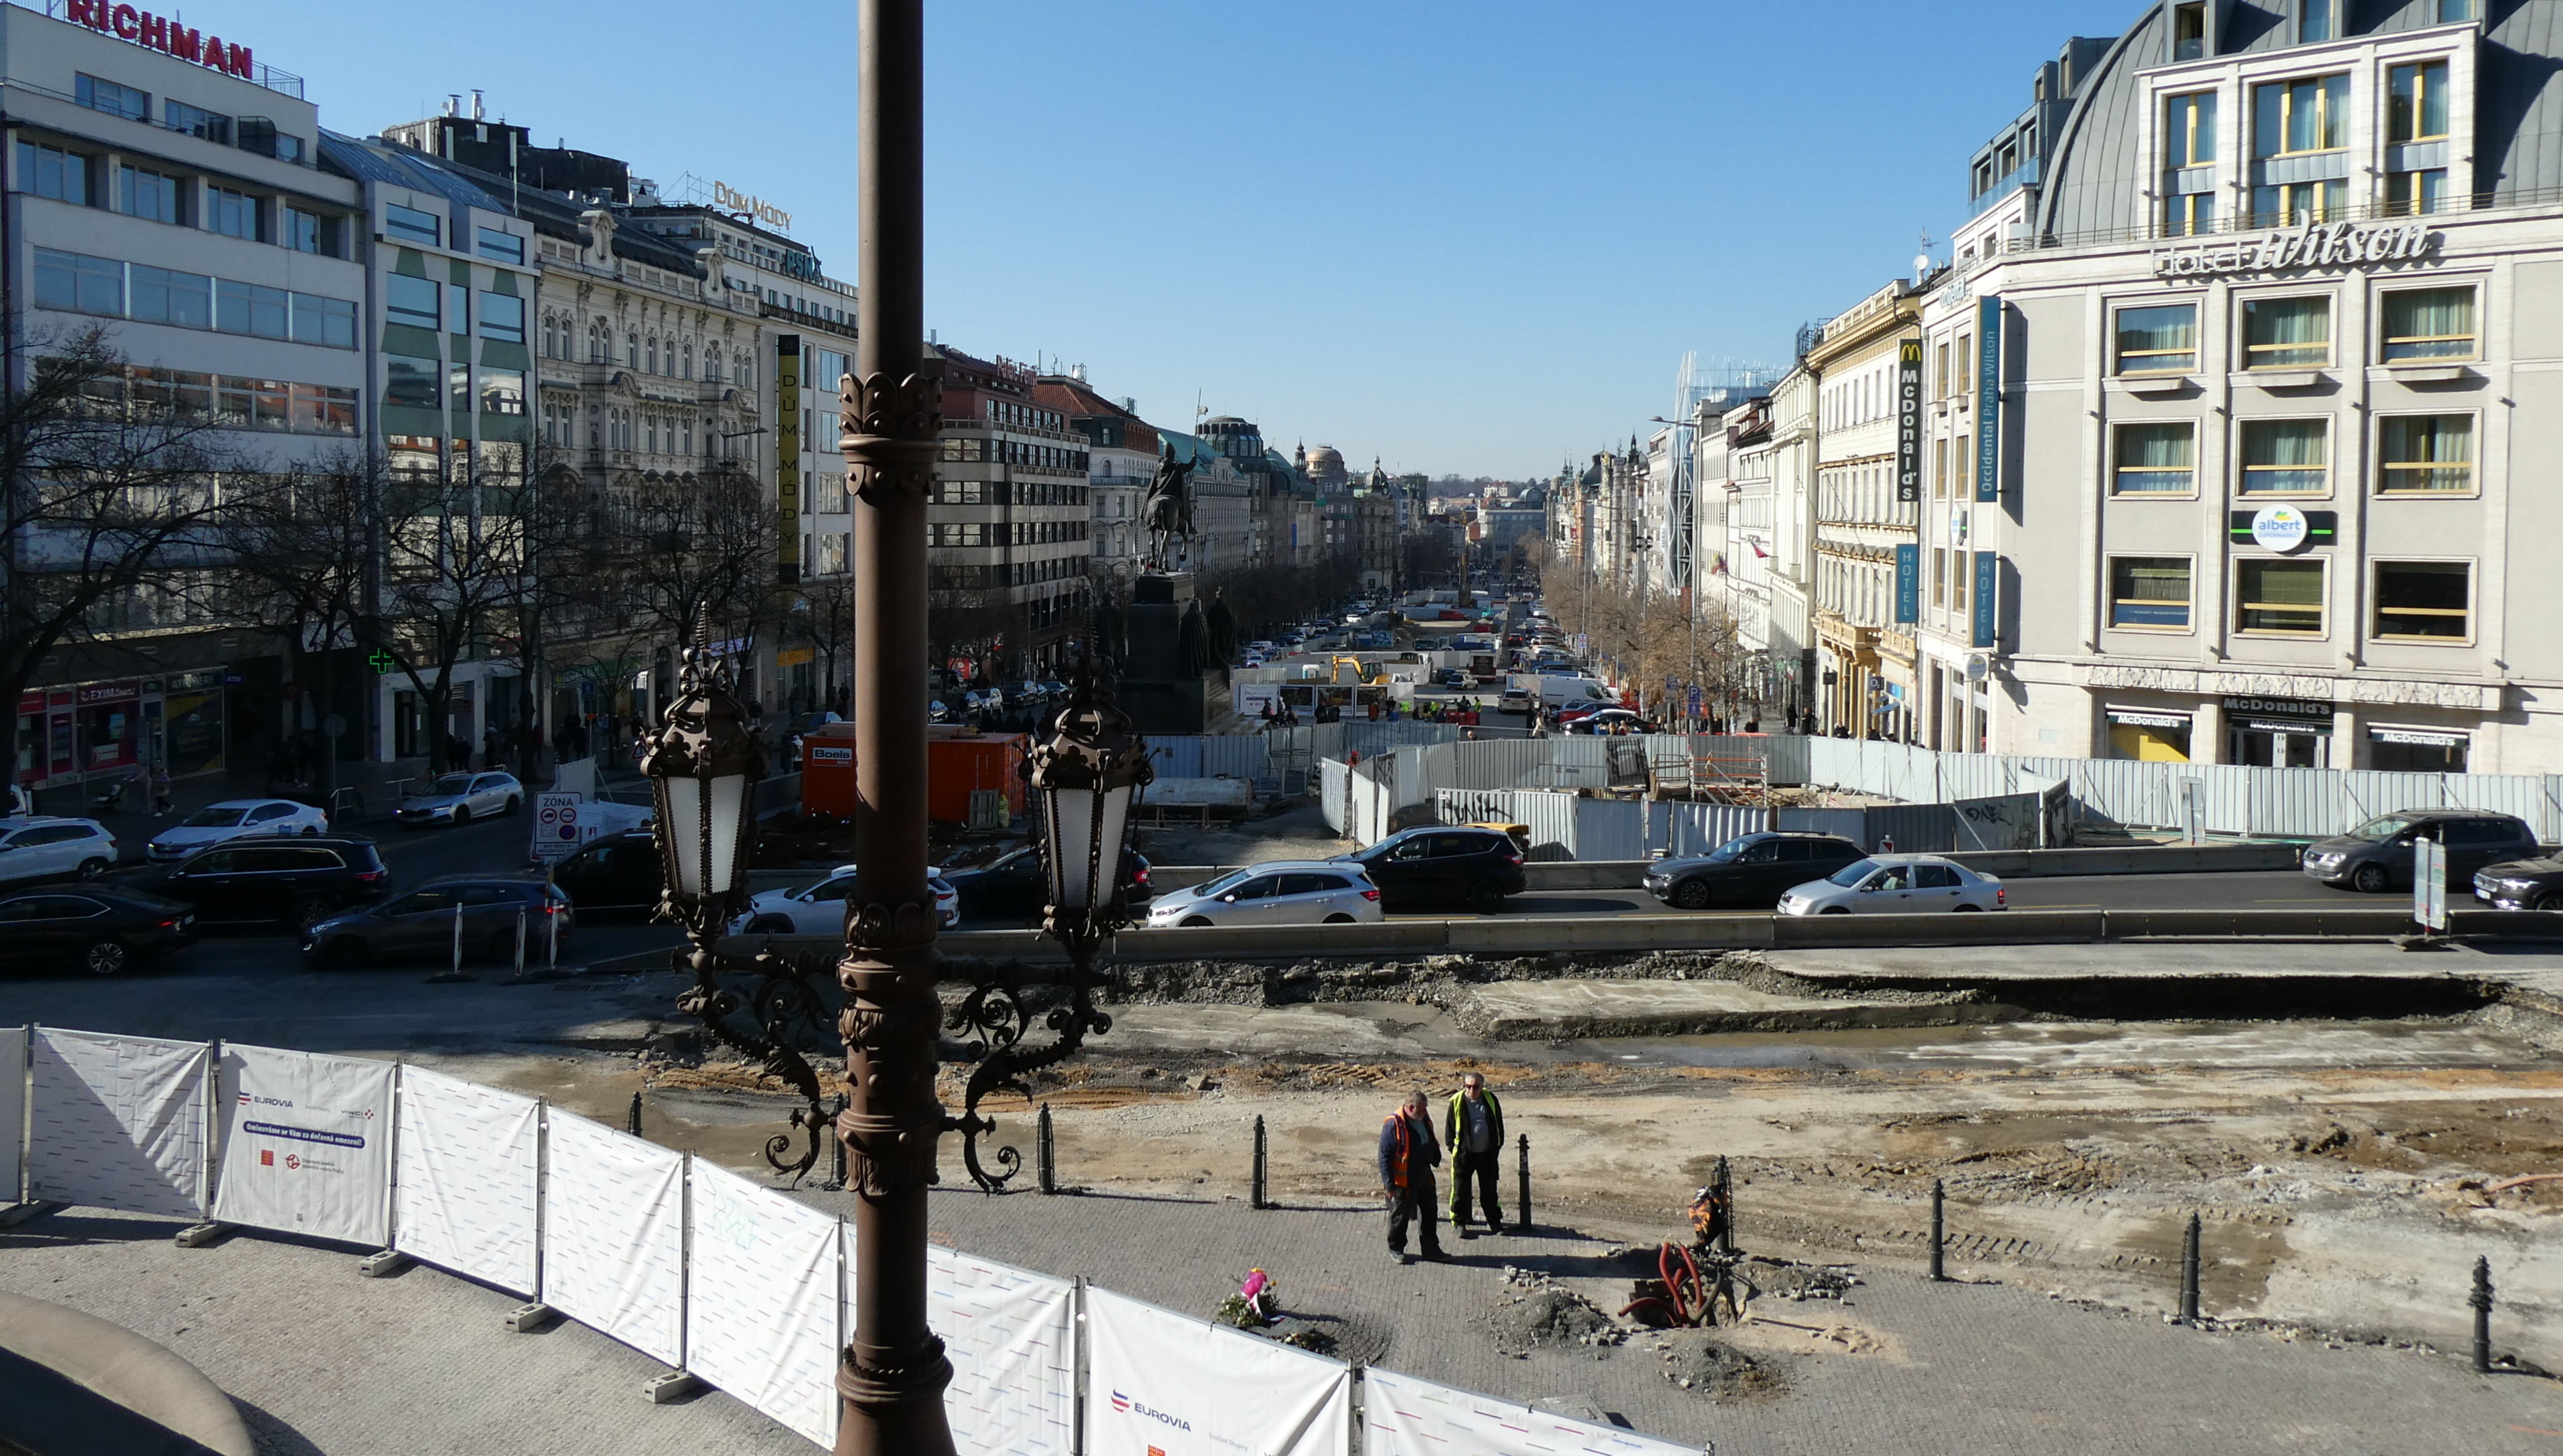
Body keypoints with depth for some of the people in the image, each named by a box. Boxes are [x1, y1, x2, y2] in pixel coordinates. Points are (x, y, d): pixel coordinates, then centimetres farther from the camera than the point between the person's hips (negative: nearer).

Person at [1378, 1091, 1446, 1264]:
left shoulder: (1425, 1120, 3)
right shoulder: (1394, 1125, -22)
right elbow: (1384, 1156, -19)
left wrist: (1436, 1158, 7)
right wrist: (1389, 1183, -21)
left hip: (1424, 1178, 7)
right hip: (1402, 1182, -7)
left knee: (1429, 1215, 13)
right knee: (1400, 1217, 8)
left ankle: (1431, 1249, 25)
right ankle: (1395, 1249, 26)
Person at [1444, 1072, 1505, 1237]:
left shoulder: (1490, 1099, 0)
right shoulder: (1457, 1102, -8)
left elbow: (1498, 1125, 9)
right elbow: (1449, 1128, 0)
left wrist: (1497, 1147, 6)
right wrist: (1453, 1149, -3)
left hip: (1487, 1153, 2)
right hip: (1464, 1154, -2)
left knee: (1489, 1189, 12)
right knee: (1460, 1189, 2)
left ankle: (1494, 1221, 24)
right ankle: (1459, 1222, 14)